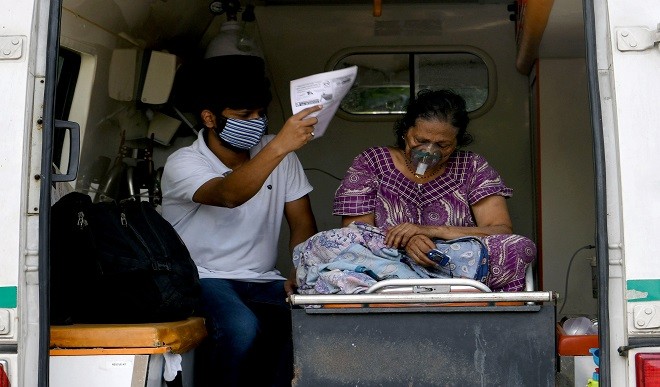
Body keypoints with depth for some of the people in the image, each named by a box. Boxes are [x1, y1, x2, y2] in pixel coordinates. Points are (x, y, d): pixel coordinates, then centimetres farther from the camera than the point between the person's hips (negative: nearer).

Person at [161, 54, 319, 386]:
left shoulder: (281, 157, 6)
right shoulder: (182, 163, -10)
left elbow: (302, 223, 7)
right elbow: (229, 195, -31)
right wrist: (280, 146, -41)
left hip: (264, 282, 4)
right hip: (203, 280, -4)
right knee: (241, 328, -35)